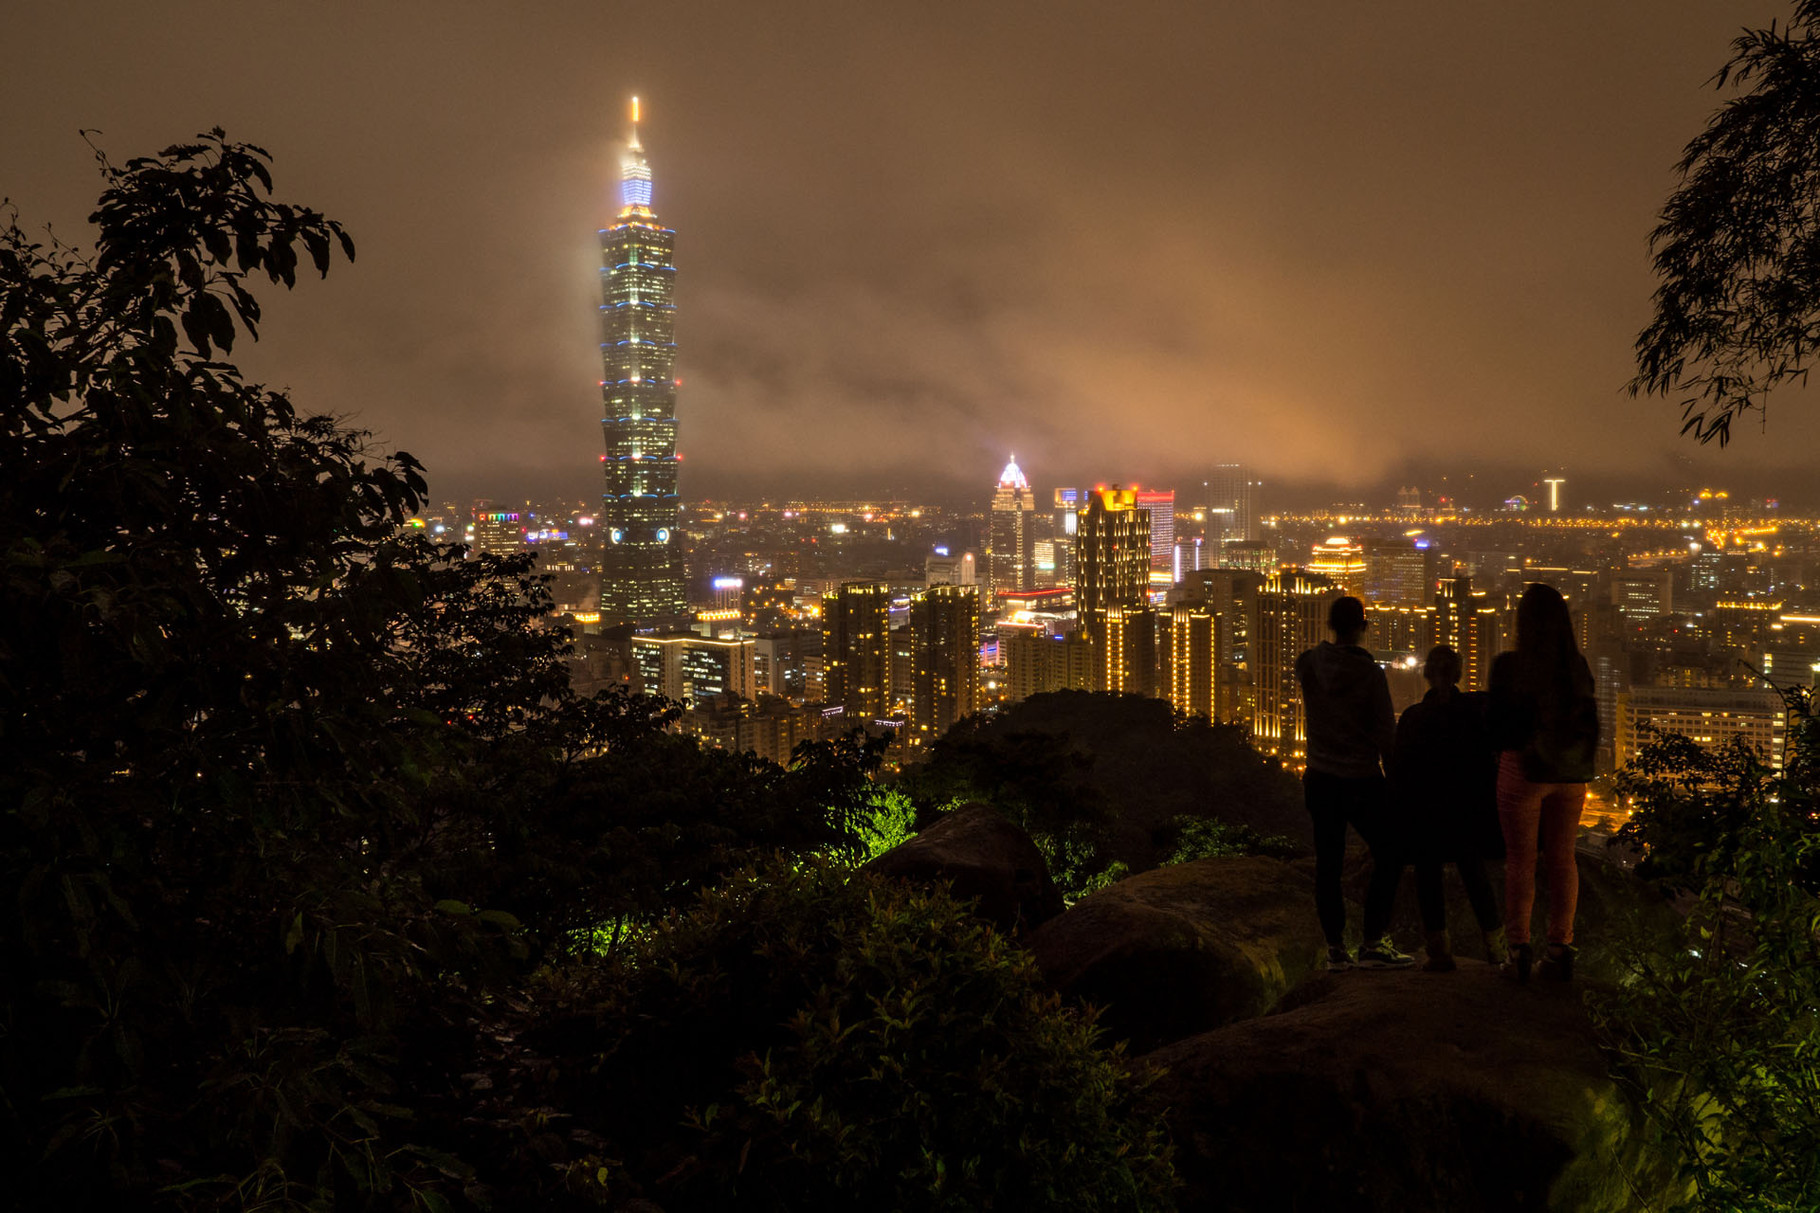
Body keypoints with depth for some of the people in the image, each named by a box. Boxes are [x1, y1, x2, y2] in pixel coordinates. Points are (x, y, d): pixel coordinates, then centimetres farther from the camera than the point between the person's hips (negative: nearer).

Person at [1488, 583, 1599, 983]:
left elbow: (1497, 729, -5)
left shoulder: (1508, 666, -13)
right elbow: (1590, 723, 7)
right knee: (1562, 858, 12)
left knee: (1520, 860, 5)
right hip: (1570, 773, 4)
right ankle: (1561, 949, 14)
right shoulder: (1578, 667, -2)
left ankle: (1520, 950, 4)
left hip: (1523, 769, -4)